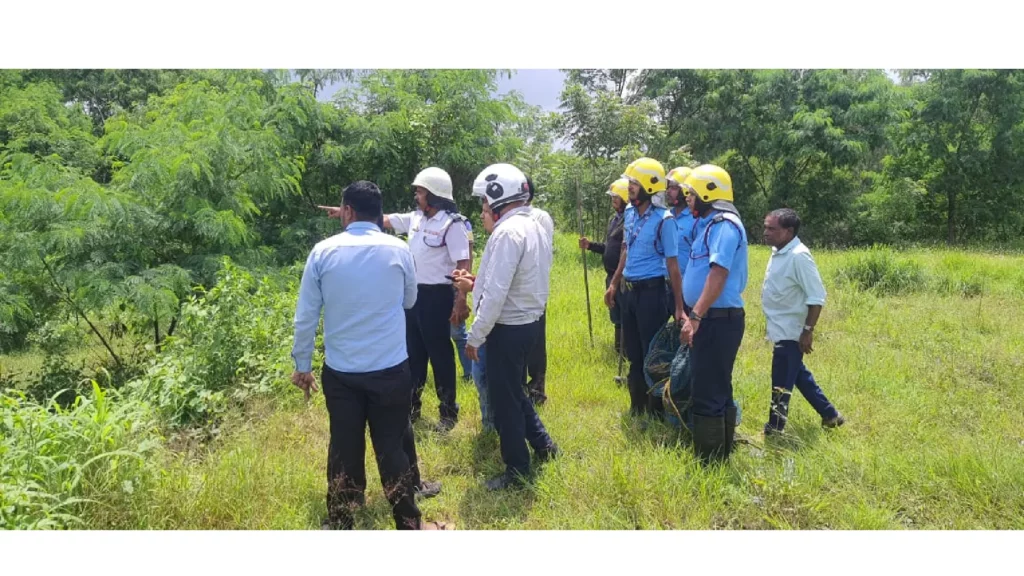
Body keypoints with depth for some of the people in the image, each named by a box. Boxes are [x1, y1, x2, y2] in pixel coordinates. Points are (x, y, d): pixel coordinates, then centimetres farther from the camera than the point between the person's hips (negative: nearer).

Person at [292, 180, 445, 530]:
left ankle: (339, 523, 30)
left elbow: (305, 315, -1)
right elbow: (409, 301, 10)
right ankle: (408, 524, 24)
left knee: (344, 449, 14)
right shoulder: (398, 249, -6)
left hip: (340, 371, 1)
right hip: (391, 369, 0)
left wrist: (302, 365, 9)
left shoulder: (323, 252, -6)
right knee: (392, 449, 11)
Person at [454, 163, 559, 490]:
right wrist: (476, 283, 14)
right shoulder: (534, 227, 9)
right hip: (529, 323, 9)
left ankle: (517, 471, 19)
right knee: (514, 391, 26)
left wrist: (475, 337, -17)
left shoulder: (508, 232, -22)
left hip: (508, 329, -9)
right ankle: (542, 444, 36)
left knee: (504, 401, 5)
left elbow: (496, 294, -25)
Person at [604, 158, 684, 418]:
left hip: (651, 290, -7)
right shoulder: (629, 213, 5)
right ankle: (637, 403, 31)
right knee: (633, 351, 16)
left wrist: (679, 306, -13)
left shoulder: (663, 220, -16)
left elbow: (672, 265, -14)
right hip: (629, 289, 7)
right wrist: (614, 283, 20)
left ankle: (657, 408, 20)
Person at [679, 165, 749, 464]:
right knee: (717, 390, 18)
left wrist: (695, 317, -32)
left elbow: (718, 275, -27)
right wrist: (694, 315, 22)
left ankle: (709, 462, 6)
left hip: (719, 320, -11)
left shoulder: (724, 225, -16)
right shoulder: (710, 224, 16)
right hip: (711, 318, 11)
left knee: (707, 394, -5)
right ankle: (720, 455, 31)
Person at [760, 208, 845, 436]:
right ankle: (830, 415, 35)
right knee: (798, 375, 20)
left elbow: (816, 297, -21)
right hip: (781, 330, 9)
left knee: (781, 384, 0)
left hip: (790, 333, -9)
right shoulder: (778, 252, 8)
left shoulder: (798, 256, -20)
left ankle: (774, 430, 12)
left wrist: (808, 331, -22)